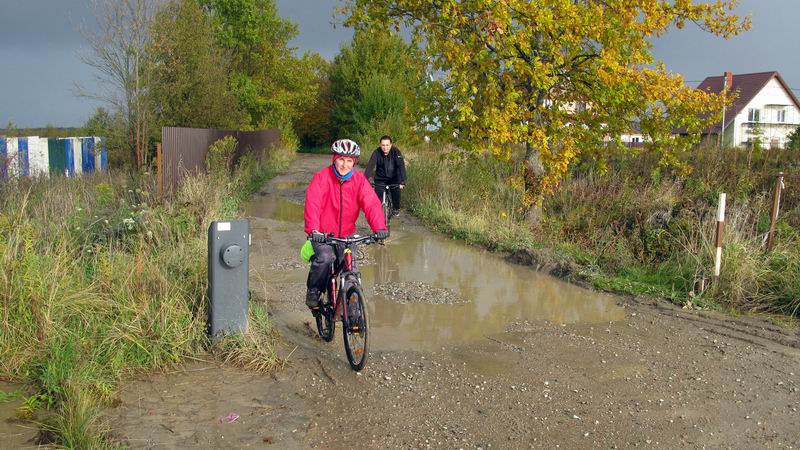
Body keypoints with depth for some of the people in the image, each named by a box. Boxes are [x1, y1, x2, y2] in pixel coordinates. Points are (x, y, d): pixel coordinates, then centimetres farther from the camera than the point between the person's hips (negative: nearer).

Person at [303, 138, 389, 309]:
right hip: (323, 234, -3)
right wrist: (313, 230, -40)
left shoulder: (359, 180, -4)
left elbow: (371, 204, -16)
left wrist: (379, 227, -33)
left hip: (346, 235, 3)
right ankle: (313, 291, -2)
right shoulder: (321, 177, -13)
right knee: (325, 257, -28)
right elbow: (312, 204, -24)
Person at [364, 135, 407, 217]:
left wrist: (402, 181, -40)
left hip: (393, 178, -1)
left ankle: (396, 208, 8)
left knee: (396, 191, -20)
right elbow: (370, 166, -27)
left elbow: (401, 166, -28)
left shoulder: (396, 152, -20)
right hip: (380, 179, 1)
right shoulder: (376, 153, -19)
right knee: (378, 196, -12)